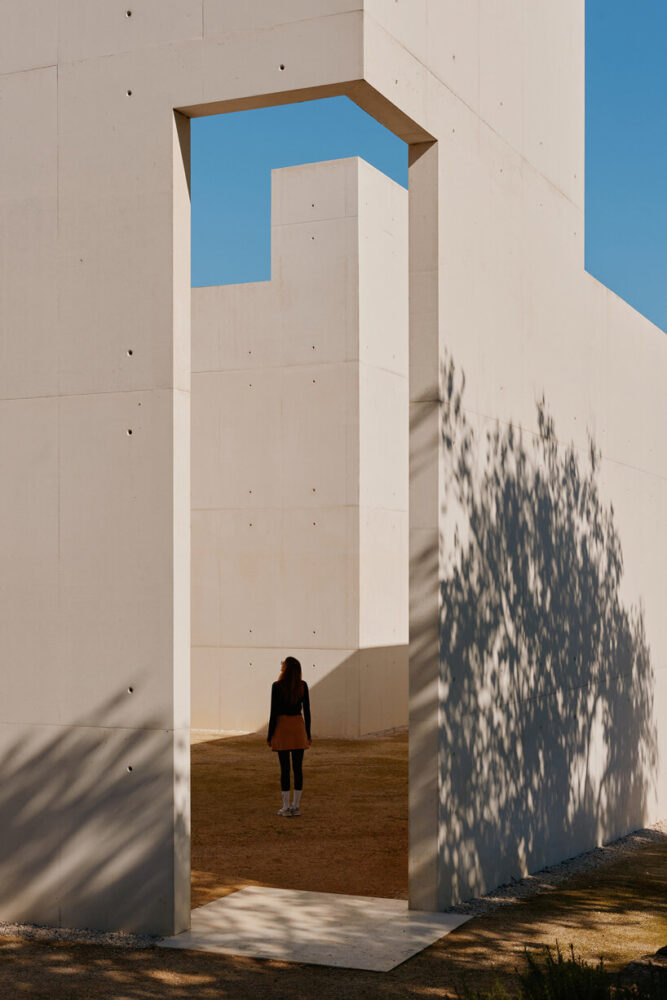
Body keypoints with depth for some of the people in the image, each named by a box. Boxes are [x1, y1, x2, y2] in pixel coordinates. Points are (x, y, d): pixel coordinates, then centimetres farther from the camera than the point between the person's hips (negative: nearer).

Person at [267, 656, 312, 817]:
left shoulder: (277, 686, -10)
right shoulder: (303, 685, 0)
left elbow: (274, 712, -9)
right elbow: (307, 710, 3)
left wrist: (270, 735, -2)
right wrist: (308, 734, 11)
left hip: (282, 726, -3)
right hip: (299, 726, 3)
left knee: (285, 768, 0)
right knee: (298, 767, 6)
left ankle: (286, 807, 1)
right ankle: (296, 806, 8)